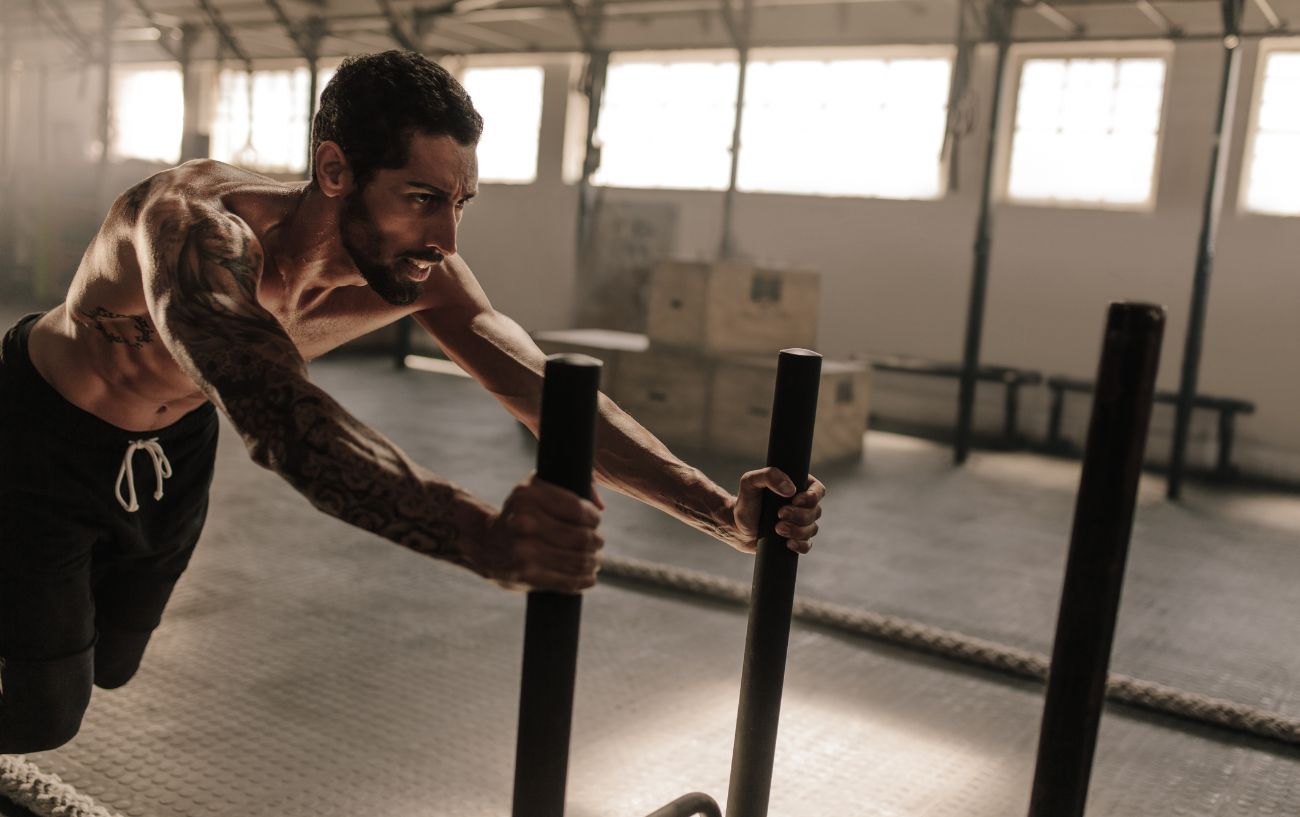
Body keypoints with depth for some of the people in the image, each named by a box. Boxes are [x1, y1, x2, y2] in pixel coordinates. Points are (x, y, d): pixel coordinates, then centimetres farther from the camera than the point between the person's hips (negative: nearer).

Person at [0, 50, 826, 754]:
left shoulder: (423, 274, -25)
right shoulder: (199, 226, -42)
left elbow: (546, 394, -23)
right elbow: (278, 415, -59)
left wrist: (723, 511, -33)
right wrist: (482, 537, -75)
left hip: (173, 444, 5)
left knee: (110, 667, 19)